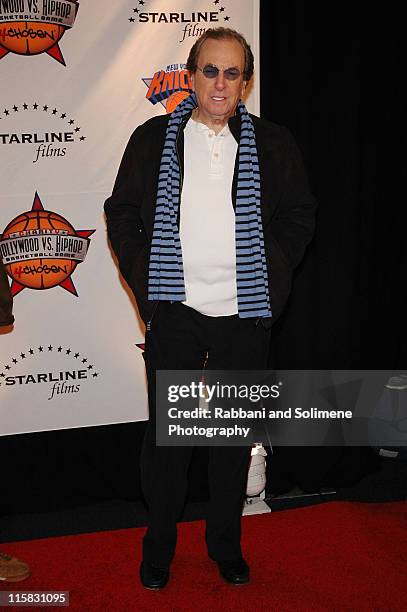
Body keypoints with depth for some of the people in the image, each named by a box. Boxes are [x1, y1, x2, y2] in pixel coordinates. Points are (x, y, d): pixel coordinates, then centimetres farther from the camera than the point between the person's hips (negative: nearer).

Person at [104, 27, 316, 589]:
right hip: (174, 311, -1)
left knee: (235, 432, 12)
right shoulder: (152, 139, 2)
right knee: (166, 432, 7)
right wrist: (144, 278, -2)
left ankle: (226, 543, 30)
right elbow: (121, 212, 7)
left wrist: (272, 278, 1)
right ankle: (159, 546, 26)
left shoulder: (273, 144, 4)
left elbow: (299, 215, 10)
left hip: (244, 314, 1)